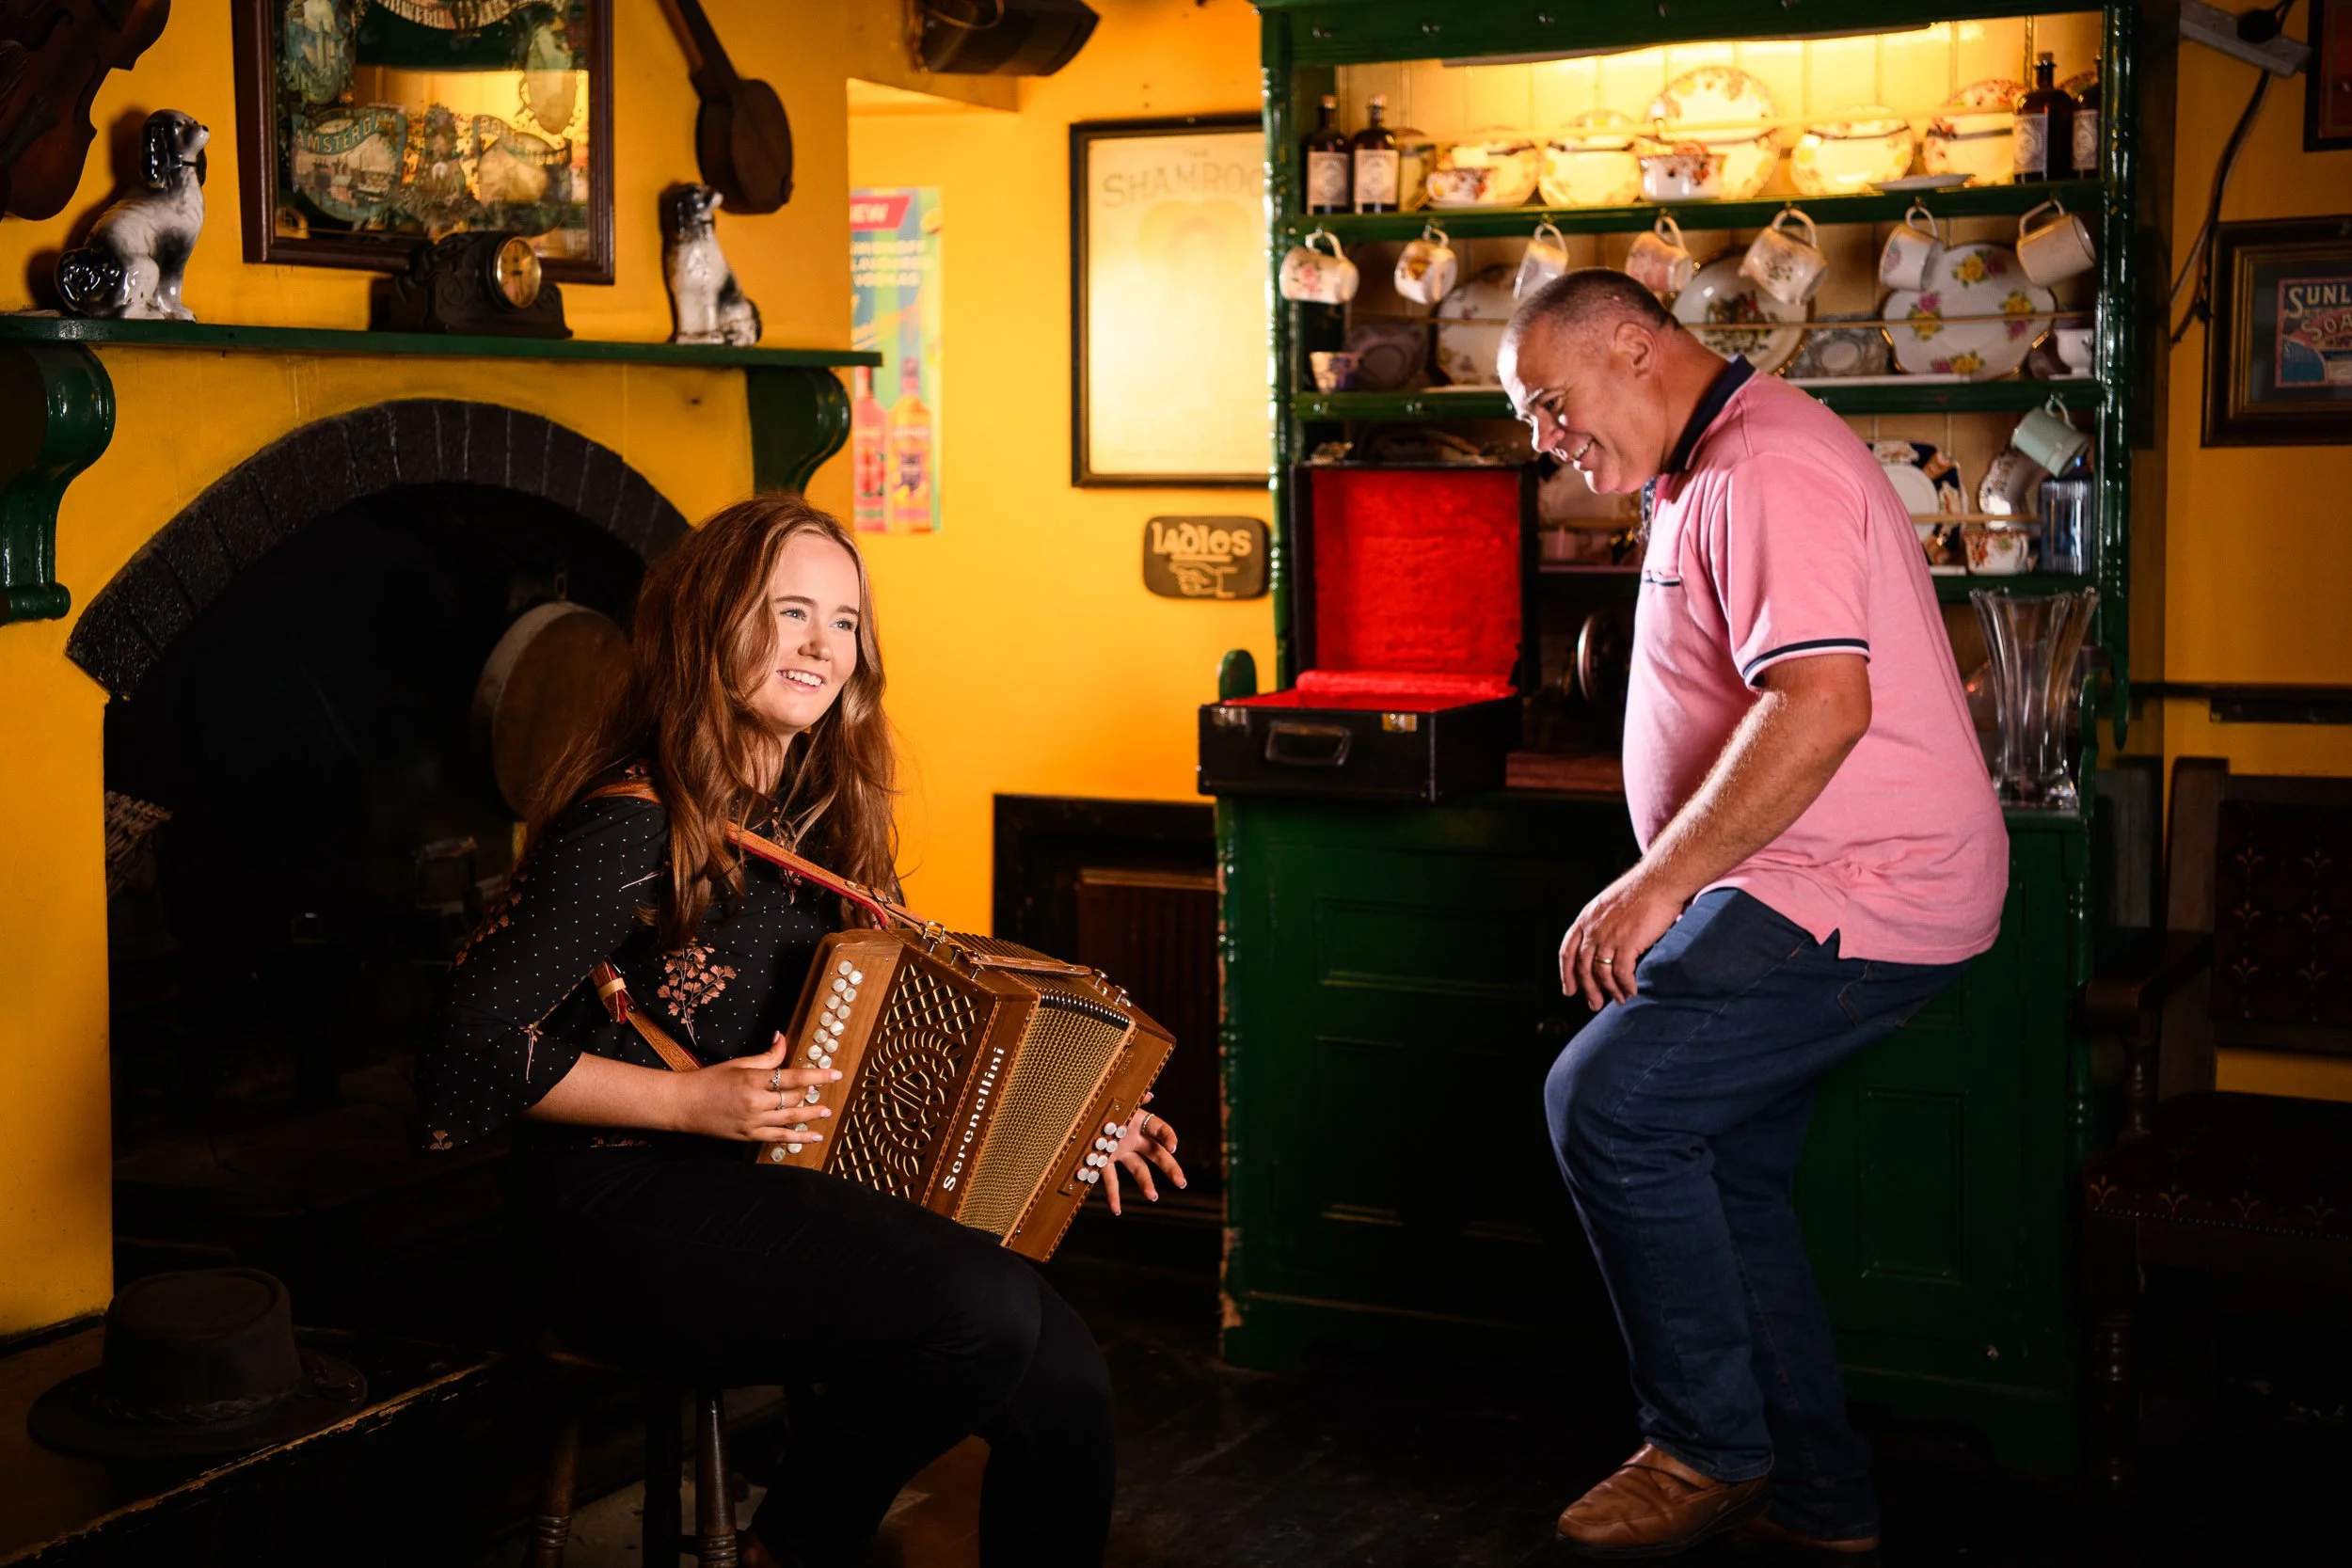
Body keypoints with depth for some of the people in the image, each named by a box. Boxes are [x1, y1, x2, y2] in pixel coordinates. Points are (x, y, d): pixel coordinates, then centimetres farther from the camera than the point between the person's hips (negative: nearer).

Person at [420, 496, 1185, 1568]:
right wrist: (692, 1100, -20)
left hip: (788, 1190, 7)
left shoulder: (824, 813, 11)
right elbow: (473, 1041, -16)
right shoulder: (635, 824, -12)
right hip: (628, 1214, -7)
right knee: (985, 1307, -28)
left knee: (1063, 1379, -16)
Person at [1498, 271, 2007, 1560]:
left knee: (1608, 1103, -16)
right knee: (1724, 1172, 12)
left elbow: (1821, 703, -30)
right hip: (1826, 890, 11)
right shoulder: (1710, 474, 18)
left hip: (1852, 897, -11)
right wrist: (1673, 887, 19)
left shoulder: (1763, 470, -17)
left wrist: (1660, 882, -26)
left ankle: (1709, 1450, -2)